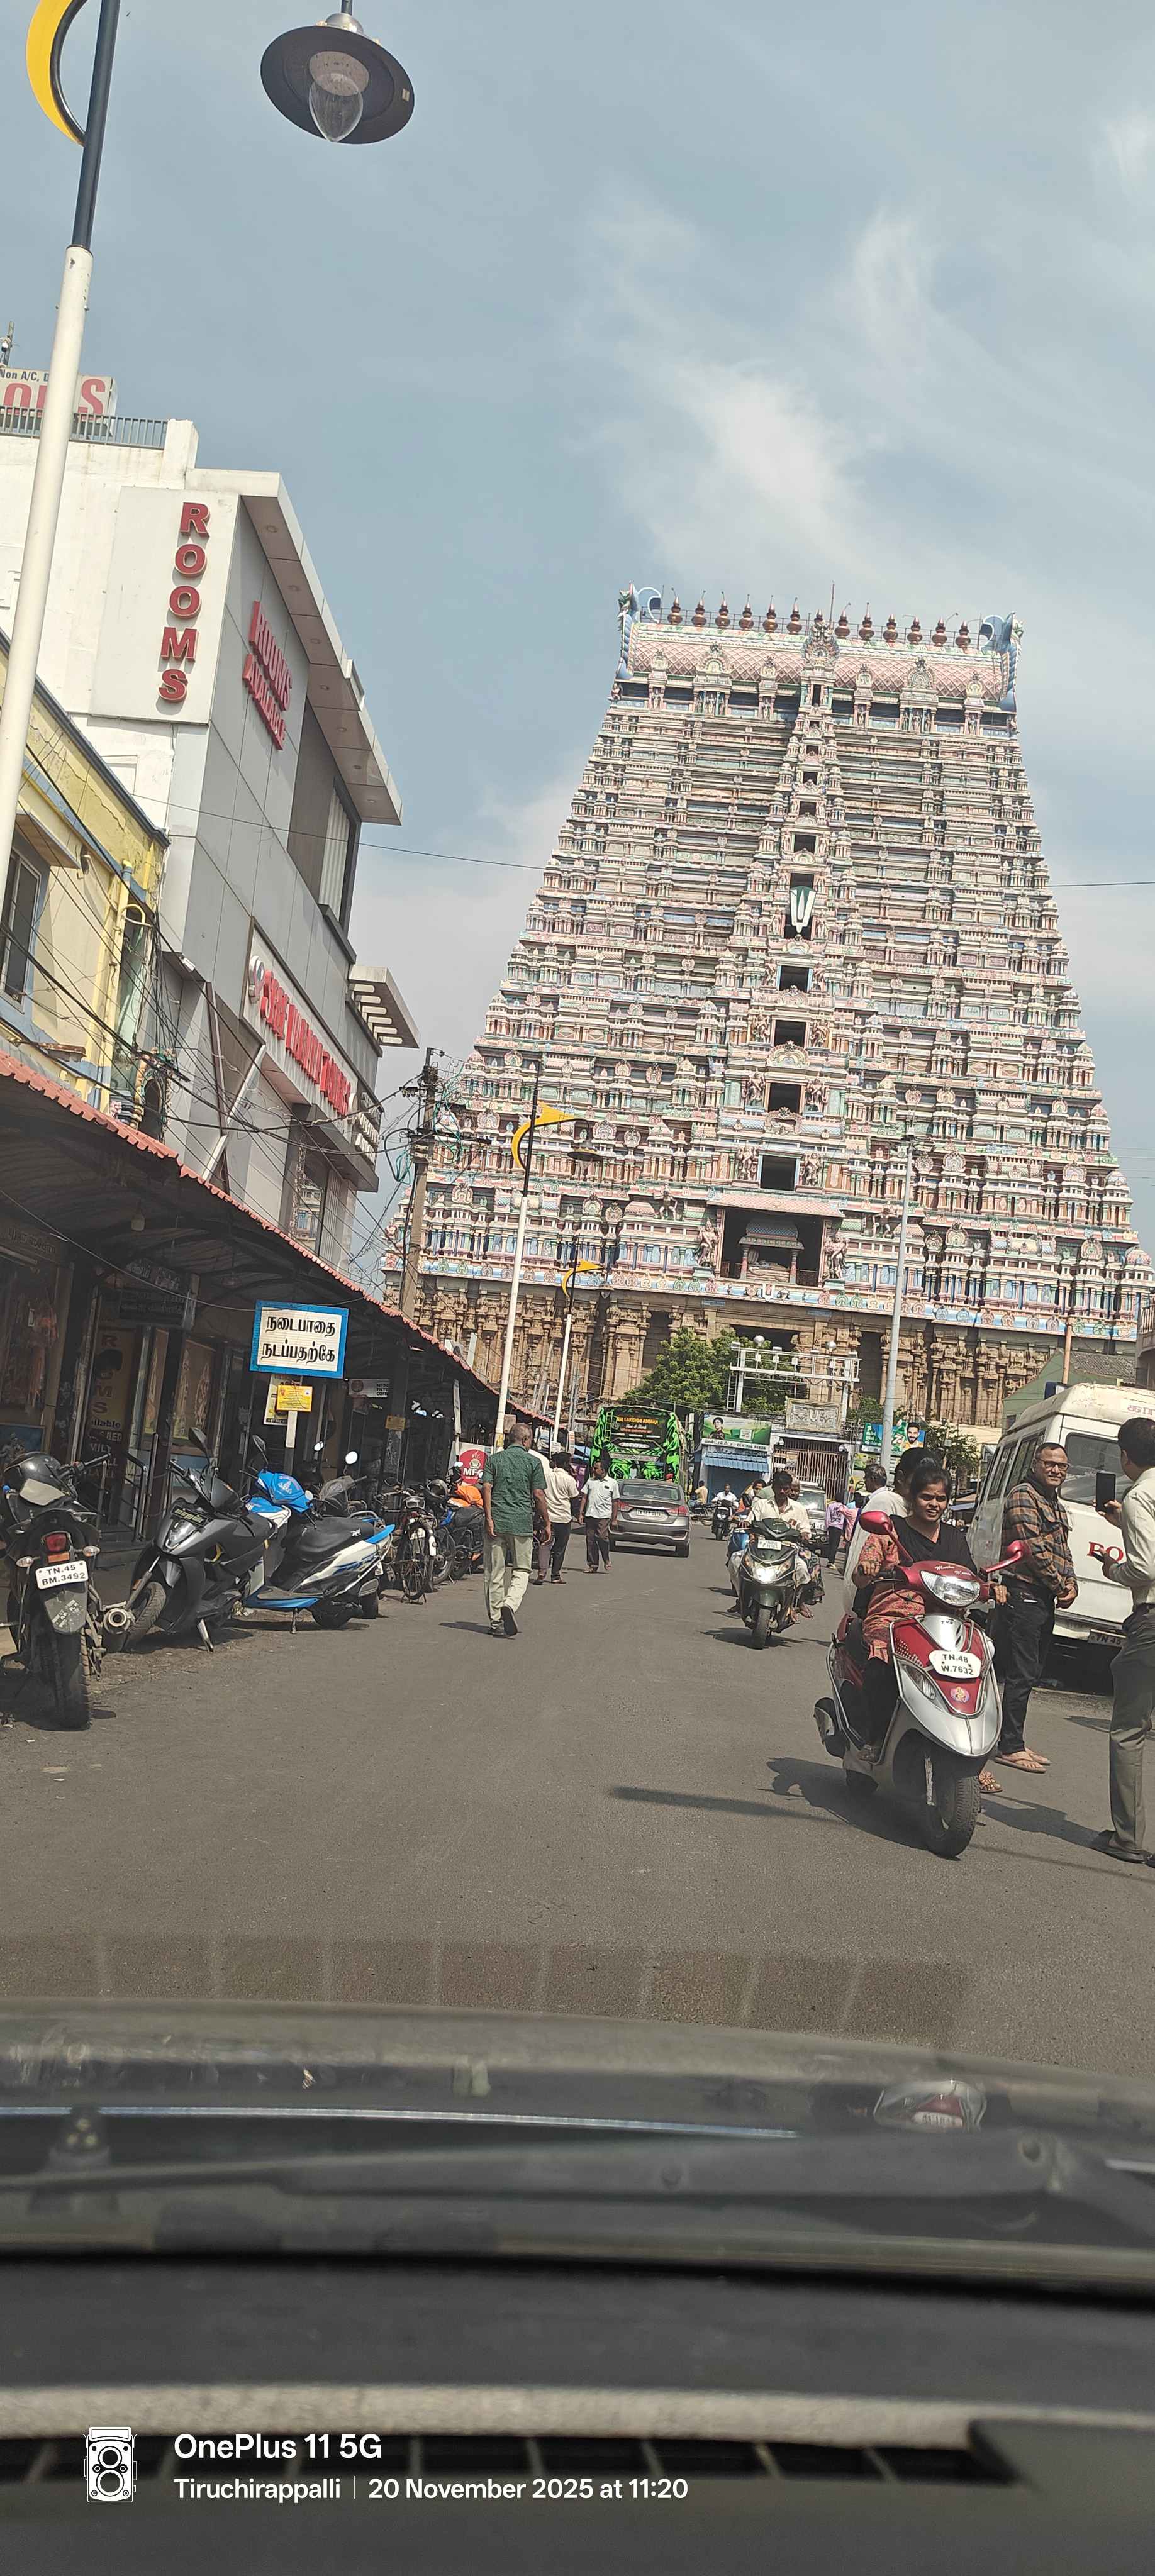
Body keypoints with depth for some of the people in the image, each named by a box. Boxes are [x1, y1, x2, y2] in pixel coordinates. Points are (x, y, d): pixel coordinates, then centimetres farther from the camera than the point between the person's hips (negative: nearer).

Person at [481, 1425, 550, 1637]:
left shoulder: (494, 1459, 8)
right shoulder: (533, 1461, 1)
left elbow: (486, 1488, -4)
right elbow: (538, 1496, -3)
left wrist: (489, 1519, -7)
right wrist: (546, 1523, 6)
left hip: (496, 1522, 2)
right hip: (522, 1523, -2)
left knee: (495, 1573, 7)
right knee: (521, 1570, 9)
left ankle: (496, 1623, 10)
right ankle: (509, 1604, -18)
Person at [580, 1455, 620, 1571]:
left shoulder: (613, 1483, 4)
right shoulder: (591, 1481, 14)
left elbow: (616, 1502, 4)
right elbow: (584, 1497, 15)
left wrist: (614, 1519, 0)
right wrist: (581, 1513, 6)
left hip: (604, 1516, -4)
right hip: (590, 1515, 4)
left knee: (602, 1537, -17)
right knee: (590, 1540, 3)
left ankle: (606, 1560, 5)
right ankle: (592, 1565, 10)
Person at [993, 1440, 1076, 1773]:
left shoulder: (1056, 1506, 21)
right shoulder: (1023, 1497, -10)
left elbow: (1063, 1550, 22)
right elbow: (1033, 1548, -17)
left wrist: (1071, 1584, 4)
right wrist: (1060, 1586, -12)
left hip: (1047, 1600, 10)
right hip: (1024, 1594, -10)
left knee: (1029, 1674, 13)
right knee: (1021, 1675, -8)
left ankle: (1013, 1742, 20)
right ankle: (1011, 1748, -4)